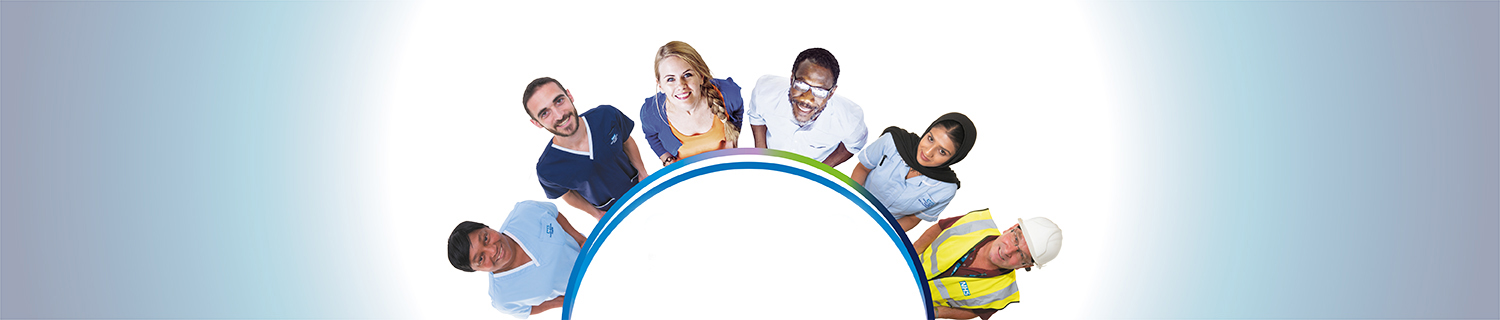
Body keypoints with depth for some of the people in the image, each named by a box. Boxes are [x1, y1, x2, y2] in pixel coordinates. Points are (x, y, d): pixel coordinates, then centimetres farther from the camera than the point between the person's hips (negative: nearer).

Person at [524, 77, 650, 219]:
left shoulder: (607, 115, -29)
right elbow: (567, 193, -10)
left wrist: (643, 175, -1)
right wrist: (598, 215, -3)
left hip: (637, 186, 3)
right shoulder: (546, 169, -35)